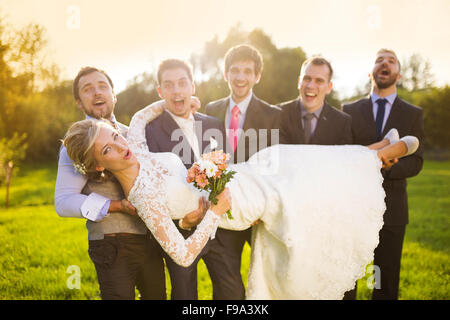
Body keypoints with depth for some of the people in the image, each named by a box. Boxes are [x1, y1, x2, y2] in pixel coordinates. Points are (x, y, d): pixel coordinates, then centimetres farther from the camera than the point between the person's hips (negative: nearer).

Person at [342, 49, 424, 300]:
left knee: (387, 283, 8)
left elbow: (415, 163, -3)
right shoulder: (350, 110, 8)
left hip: (391, 210, 0)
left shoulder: (414, 114, 7)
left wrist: (382, 168, -21)